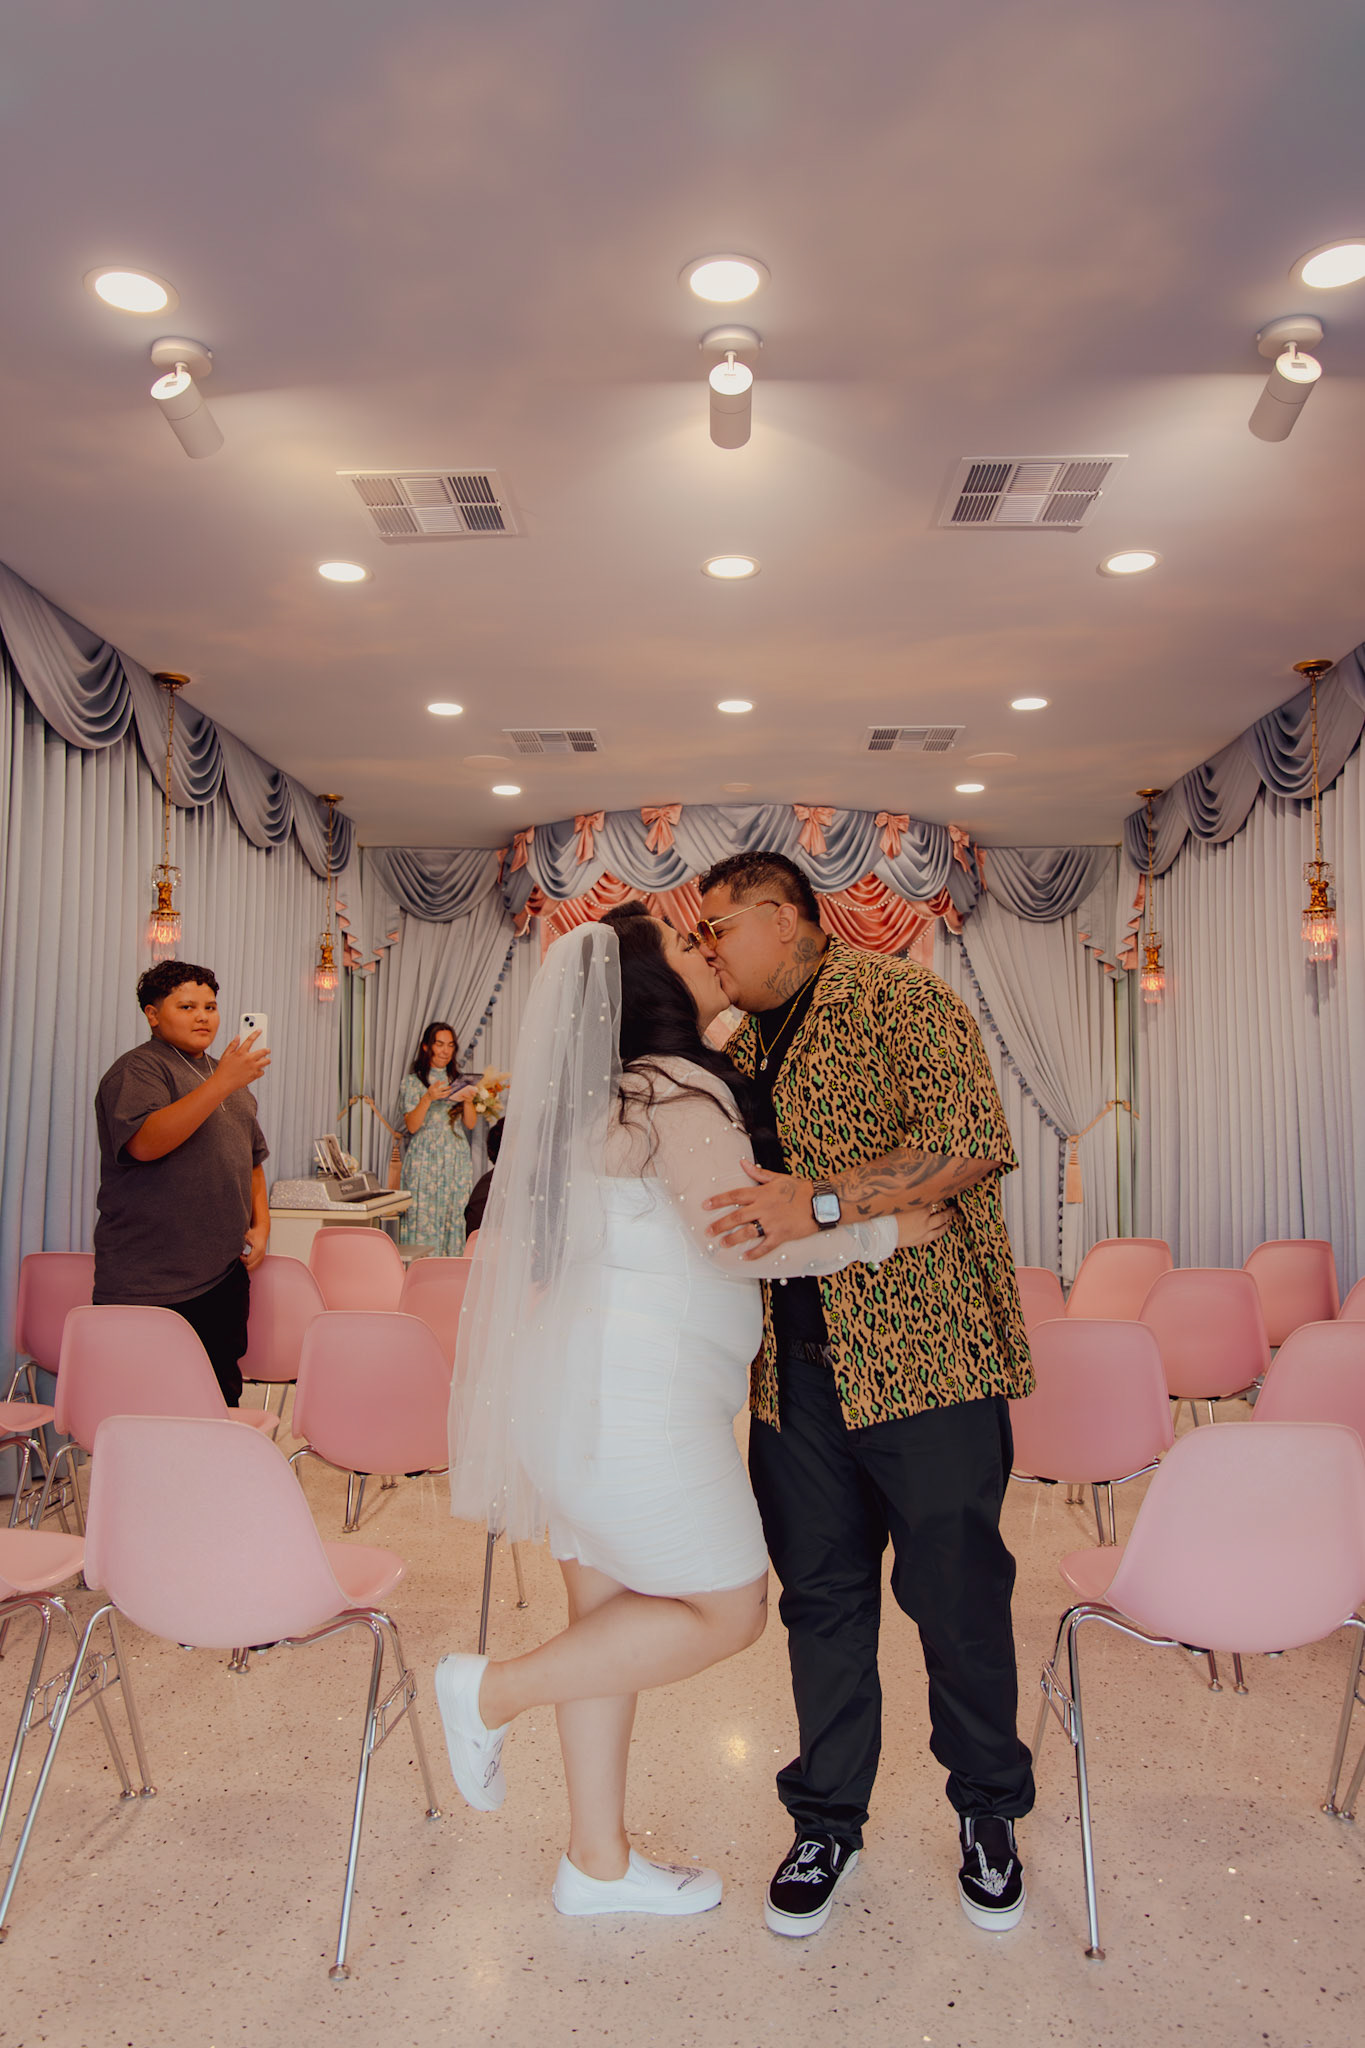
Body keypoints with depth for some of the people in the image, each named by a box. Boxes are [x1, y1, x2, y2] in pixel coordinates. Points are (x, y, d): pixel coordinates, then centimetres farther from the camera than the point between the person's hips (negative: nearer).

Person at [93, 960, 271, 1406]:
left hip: (225, 1274, 7)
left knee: (224, 1398, 8)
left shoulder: (227, 1072, 20)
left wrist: (260, 1224, 11)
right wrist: (221, 1083, -29)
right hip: (151, 1285, -7)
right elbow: (145, 1143, -25)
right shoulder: (138, 1070, -6)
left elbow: (253, 1157, 26)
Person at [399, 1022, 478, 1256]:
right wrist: (428, 1098, -20)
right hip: (424, 1161, -3)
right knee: (423, 1220, -9)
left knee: (455, 1218, -1)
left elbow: (471, 1124, 8)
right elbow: (411, 1126, -6)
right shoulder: (413, 1079, 3)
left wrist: (468, 1101, -10)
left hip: (457, 1162, 3)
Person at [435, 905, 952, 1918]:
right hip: (634, 1392, -10)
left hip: (588, 1389, 10)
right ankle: (491, 1692, 7)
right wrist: (878, 1231, -17)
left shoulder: (613, 1095, 16)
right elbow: (735, 1232, -27)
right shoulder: (681, 1089, -15)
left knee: (614, 1620, 16)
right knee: (727, 1612, 1)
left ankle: (599, 1861, 28)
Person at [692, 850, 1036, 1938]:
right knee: (821, 1595, 14)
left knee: (959, 1592, 8)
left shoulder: (899, 999, -7)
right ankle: (828, 1819, 33)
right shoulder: (740, 1052, 17)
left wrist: (824, 1202, -26)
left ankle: (988, 1810, 32)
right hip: (796, 1369, 6)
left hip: (923, 1350, -6)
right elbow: (722, 1195, 27)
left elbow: (977, 1140, -21)